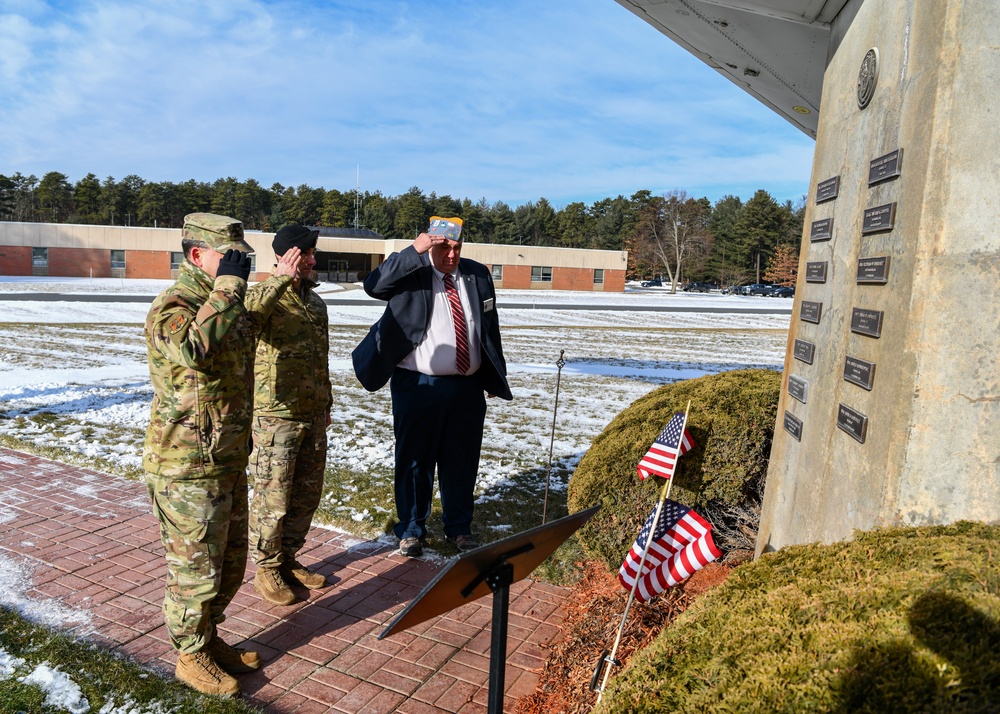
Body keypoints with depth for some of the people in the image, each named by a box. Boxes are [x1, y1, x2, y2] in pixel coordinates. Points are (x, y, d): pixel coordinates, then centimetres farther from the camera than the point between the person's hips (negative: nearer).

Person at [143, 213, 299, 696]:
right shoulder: (172, 307, -18)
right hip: (186, 468, -9)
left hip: (229, 460, 9)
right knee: (197, 568, 7)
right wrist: (228, 285, -33)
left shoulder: (225, 306, 11)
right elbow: (195, 349, -42)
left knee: (231, 564, 20)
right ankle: (191, 656, 27)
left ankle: (210, 638, 39)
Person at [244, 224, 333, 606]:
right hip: (276, 415, -7)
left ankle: (288, 559, 32)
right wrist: (282, 280, -35)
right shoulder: (266, 296, -9)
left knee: (307, 494, 15)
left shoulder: (316, 301, 13)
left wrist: (326, 404, 22)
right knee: (273, 496, 3)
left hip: (313, 415, 7)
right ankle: (267, 568, 21)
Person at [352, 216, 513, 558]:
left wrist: (495, 378, 12)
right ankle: (411, 529, 26)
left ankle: (459, 527, 31)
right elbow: (374, 285, -23)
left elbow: (490, 328, 12)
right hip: (418, 386, -3)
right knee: (414, 459, 8)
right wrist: (413, 251, -28)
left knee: (462, 461, 13)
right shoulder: (411, 271, -4)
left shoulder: (478, 275, 8)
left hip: (468, 387, 4)